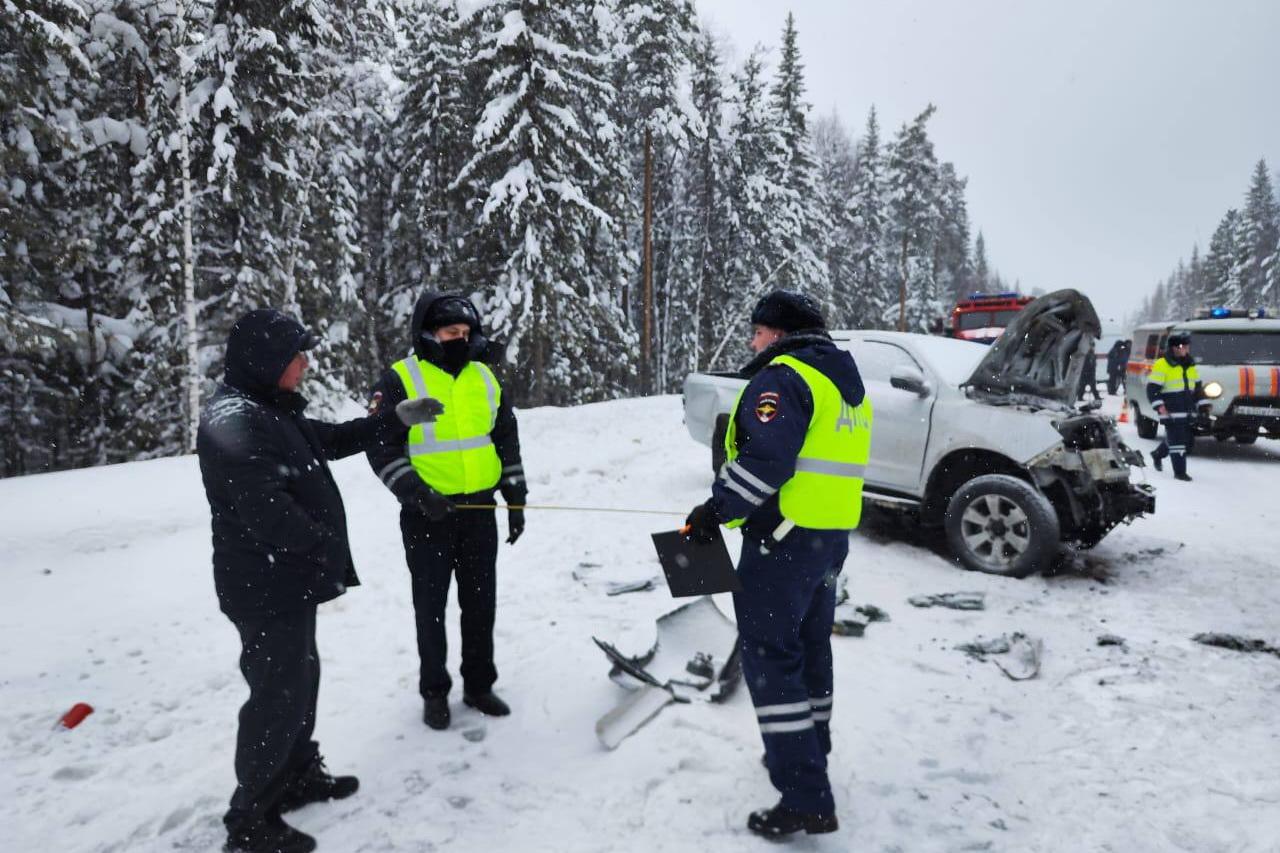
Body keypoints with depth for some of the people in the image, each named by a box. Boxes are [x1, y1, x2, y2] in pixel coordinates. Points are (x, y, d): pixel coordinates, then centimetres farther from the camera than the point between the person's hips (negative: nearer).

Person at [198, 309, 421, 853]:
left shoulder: (270, 411, 11)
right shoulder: (233, 420, -22)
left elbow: (330, 439, 23)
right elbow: (265, 510, -27)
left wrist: (396, 424, 17)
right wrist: (324, 545, -15)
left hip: (290, 580, 10)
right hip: (266, 588, -10)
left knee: (299, 677, 21)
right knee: (279, 694, 0)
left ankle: (297, 776, 39)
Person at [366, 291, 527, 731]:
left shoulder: (484, 378, 8)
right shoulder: (399, 380, -6)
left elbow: (507, 441, 13)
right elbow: (382, 449, -9)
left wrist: (515, 498, 9)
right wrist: (417, 494, -20)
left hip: (480, 510, 4)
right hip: (427, 514, -4)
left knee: (481, 602, 11)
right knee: (431, 606, 7)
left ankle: (479, 684, 27)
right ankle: (434, 691, 23)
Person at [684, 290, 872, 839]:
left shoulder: (784, 376, -14)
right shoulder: (846, 382, 16)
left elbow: (765, 460, -25)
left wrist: (716, 510, -16)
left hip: (784, 537, -10)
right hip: (833, 536, 10)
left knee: (770, 656, -4)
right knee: (809, 646, 22)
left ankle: (806, 799, -1)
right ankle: (808, 753, 39)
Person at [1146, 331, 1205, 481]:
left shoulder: (1190, 365, 15)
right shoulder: (1162, 365, -9)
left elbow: (1197, 387, 25)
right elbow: (1152, 388, -11)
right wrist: (1159, 406, -18)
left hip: (1187, 411, 8)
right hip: (1171, 412, -8)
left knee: (1187, 440, 15)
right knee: (1177, 441, -9)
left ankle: (1157, 454, 36)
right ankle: (1179, 472, -3)